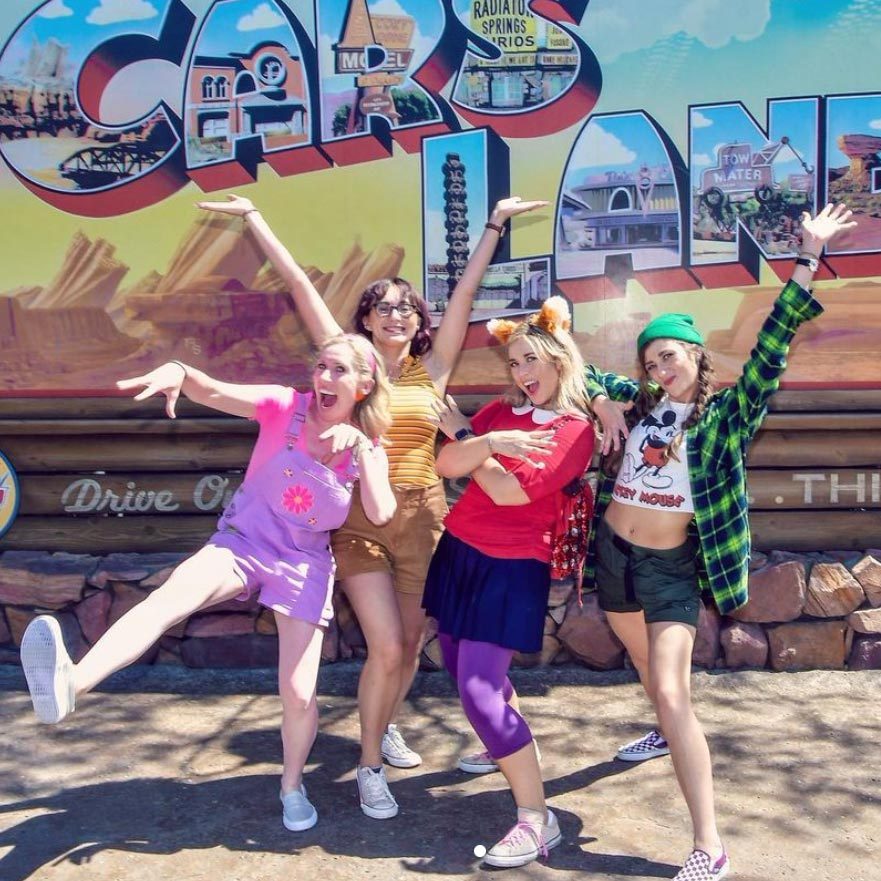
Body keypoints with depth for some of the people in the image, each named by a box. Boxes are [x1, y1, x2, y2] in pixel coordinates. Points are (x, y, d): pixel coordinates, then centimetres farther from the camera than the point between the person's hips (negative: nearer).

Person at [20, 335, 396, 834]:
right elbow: (212, 392, -20)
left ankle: (293, 787, 28)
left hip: (304, 563, 2)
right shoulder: (285, 407, -6)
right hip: (242, 542, -1)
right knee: (173, 593, -34)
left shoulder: (367, 447, -1)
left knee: (299, 694, -2)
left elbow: (381, 515, -16)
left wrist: (361, 448, -23)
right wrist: (177, 371, -42)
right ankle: (72, 684, -55)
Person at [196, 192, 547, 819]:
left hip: (422, 518, 3)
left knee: (411, 644, 12)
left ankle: (387, 726, 42)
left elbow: (467, 290, 2)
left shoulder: (433, 369, 4)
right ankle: (370, 768, 11)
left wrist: (496, 224, 1)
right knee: (387, 647, -10)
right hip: (358, 519, -2)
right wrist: (252, 215, 2)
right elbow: (299, 284, 0)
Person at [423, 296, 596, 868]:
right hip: (460, 550, 7)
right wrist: (490, 441, -21)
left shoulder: (576, 431, -11)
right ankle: (511, 749, 45)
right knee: (461, 665, 18)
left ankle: (537, 818, 0)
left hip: (513, 566, -7)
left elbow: (507, 490, -19)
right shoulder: (502, 412, 7)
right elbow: (446, 465, -3)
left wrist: (463, 435, -6)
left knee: (479, 690, -13)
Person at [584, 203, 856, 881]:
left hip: (672, 564, -5)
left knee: (672, 692, -15)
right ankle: (667, 731, 57)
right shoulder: (638, 400, 4)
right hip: (613, 552, 5)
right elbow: (586, 374, 17)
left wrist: (810, 256, -18)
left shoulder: (725, 414, -5)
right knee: (648, 666, 26)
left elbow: (771, 346, -13)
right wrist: (605, 407, -5)